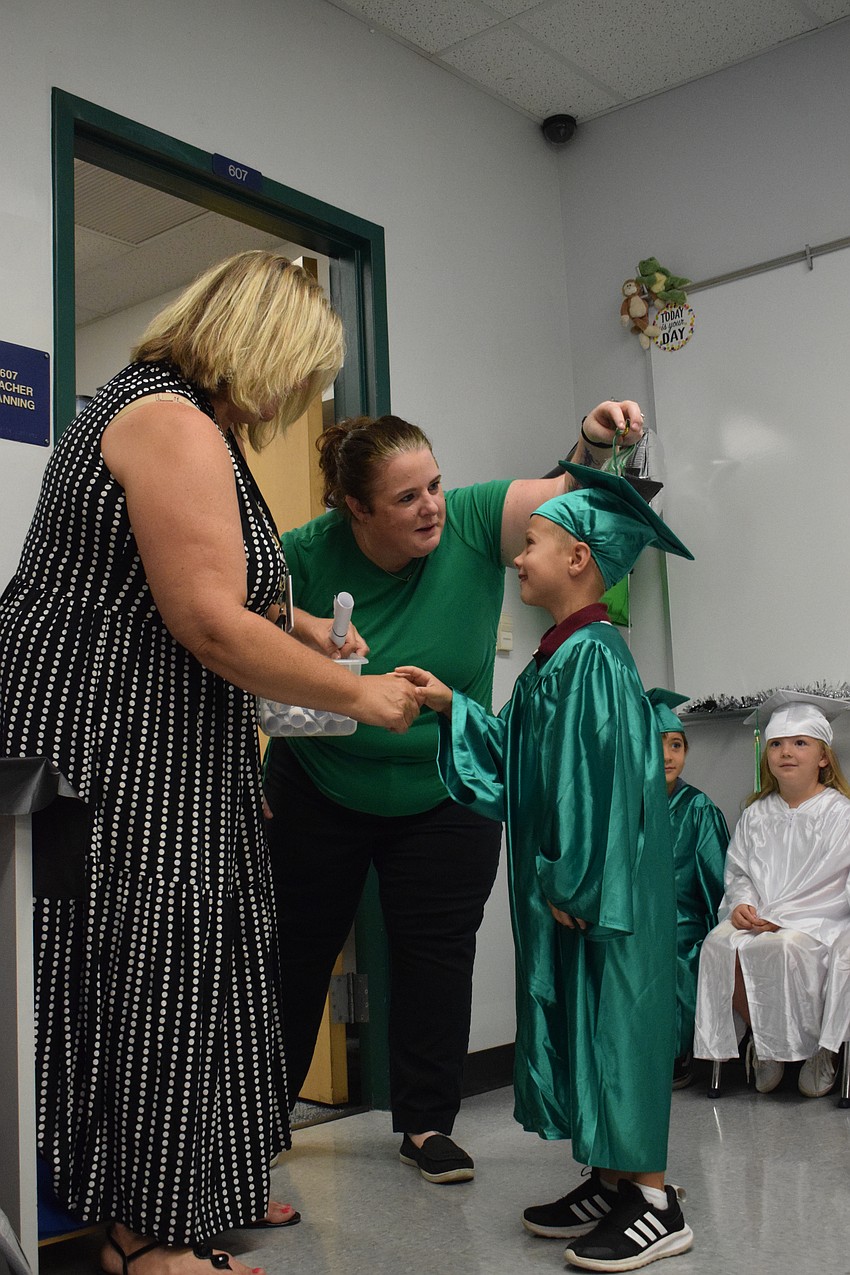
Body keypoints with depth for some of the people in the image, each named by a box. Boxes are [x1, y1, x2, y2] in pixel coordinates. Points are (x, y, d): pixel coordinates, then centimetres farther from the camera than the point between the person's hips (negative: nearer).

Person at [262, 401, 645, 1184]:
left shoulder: (473, 524, -17)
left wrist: (597, 444, -42)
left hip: (443, 797, 1)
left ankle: (427, 1124, 21)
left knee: (436, 955, 6)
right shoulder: (309, 553, -19)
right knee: (294, 950, 12)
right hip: (317, 794, 0)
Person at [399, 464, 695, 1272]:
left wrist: (574, 885, -20)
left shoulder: (591, 656, -17)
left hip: (602, 889, -10)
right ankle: (609, 1180, 26)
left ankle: (653, 1201, 10)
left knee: (611, 1021, -2)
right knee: (573, 1020, 14)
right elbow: (519, 751, 21)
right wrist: (452, 708, 14)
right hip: (565, 882, 10)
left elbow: (602, 776, -22)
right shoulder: (557, 658, 12)